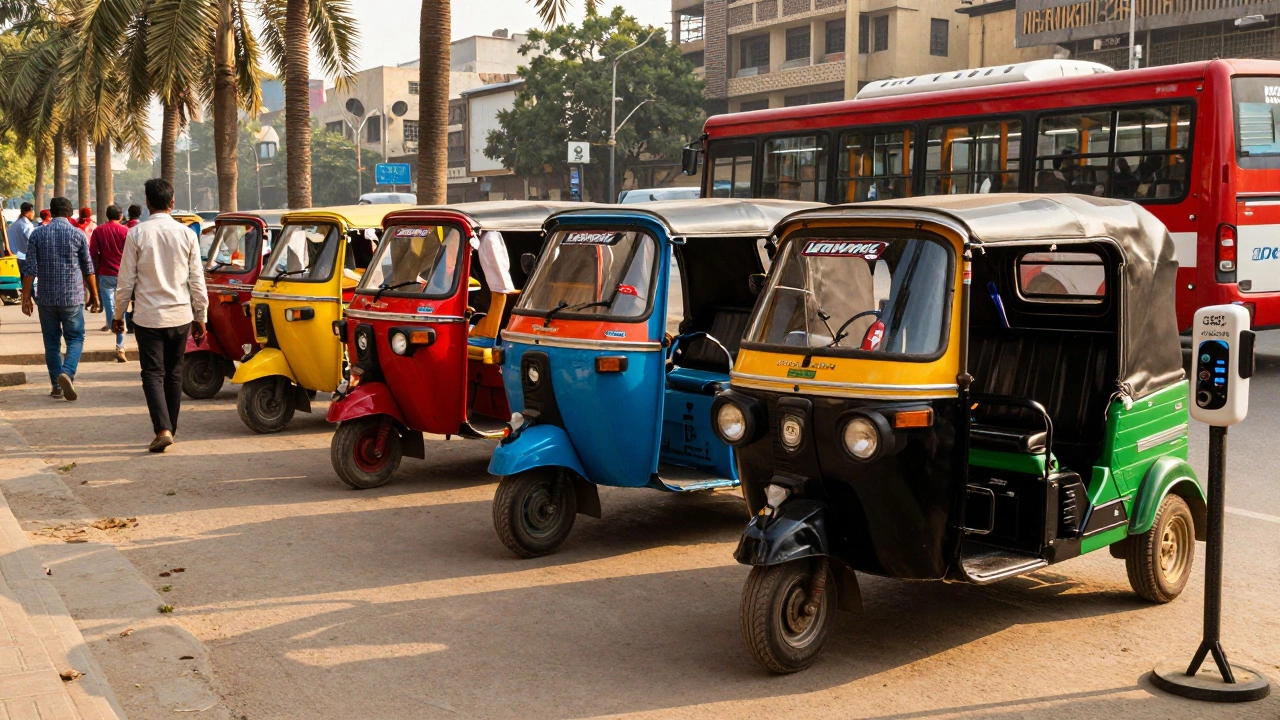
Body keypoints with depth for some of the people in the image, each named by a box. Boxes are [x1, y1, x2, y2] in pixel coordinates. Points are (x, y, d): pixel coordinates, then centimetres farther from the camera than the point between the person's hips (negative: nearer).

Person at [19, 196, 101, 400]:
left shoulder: (37, 234, 1)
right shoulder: (78, 234, -2)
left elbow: (30, 269, -2)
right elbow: (88, 269, 2)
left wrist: (26, 297, 3)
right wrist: (94, 296, 11)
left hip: (46, 298, 2)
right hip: (72, 297, -2)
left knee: (51, 341, 11)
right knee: (75, 338, 7)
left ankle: (57, 386, 12)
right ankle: (67, 372, -19)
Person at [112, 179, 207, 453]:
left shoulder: (136, 234, -8)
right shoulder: (187, 234, -2)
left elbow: (126, 280, -4)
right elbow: (197, 280, 2)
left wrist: (118, 314, 8)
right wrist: (200, 316, 11)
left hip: (148, 316, -2)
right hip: (180, 315, 3)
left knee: (153, 374, 1)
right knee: (174, 374, 14)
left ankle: (163, 430, -15)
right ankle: (170, 429, 22)